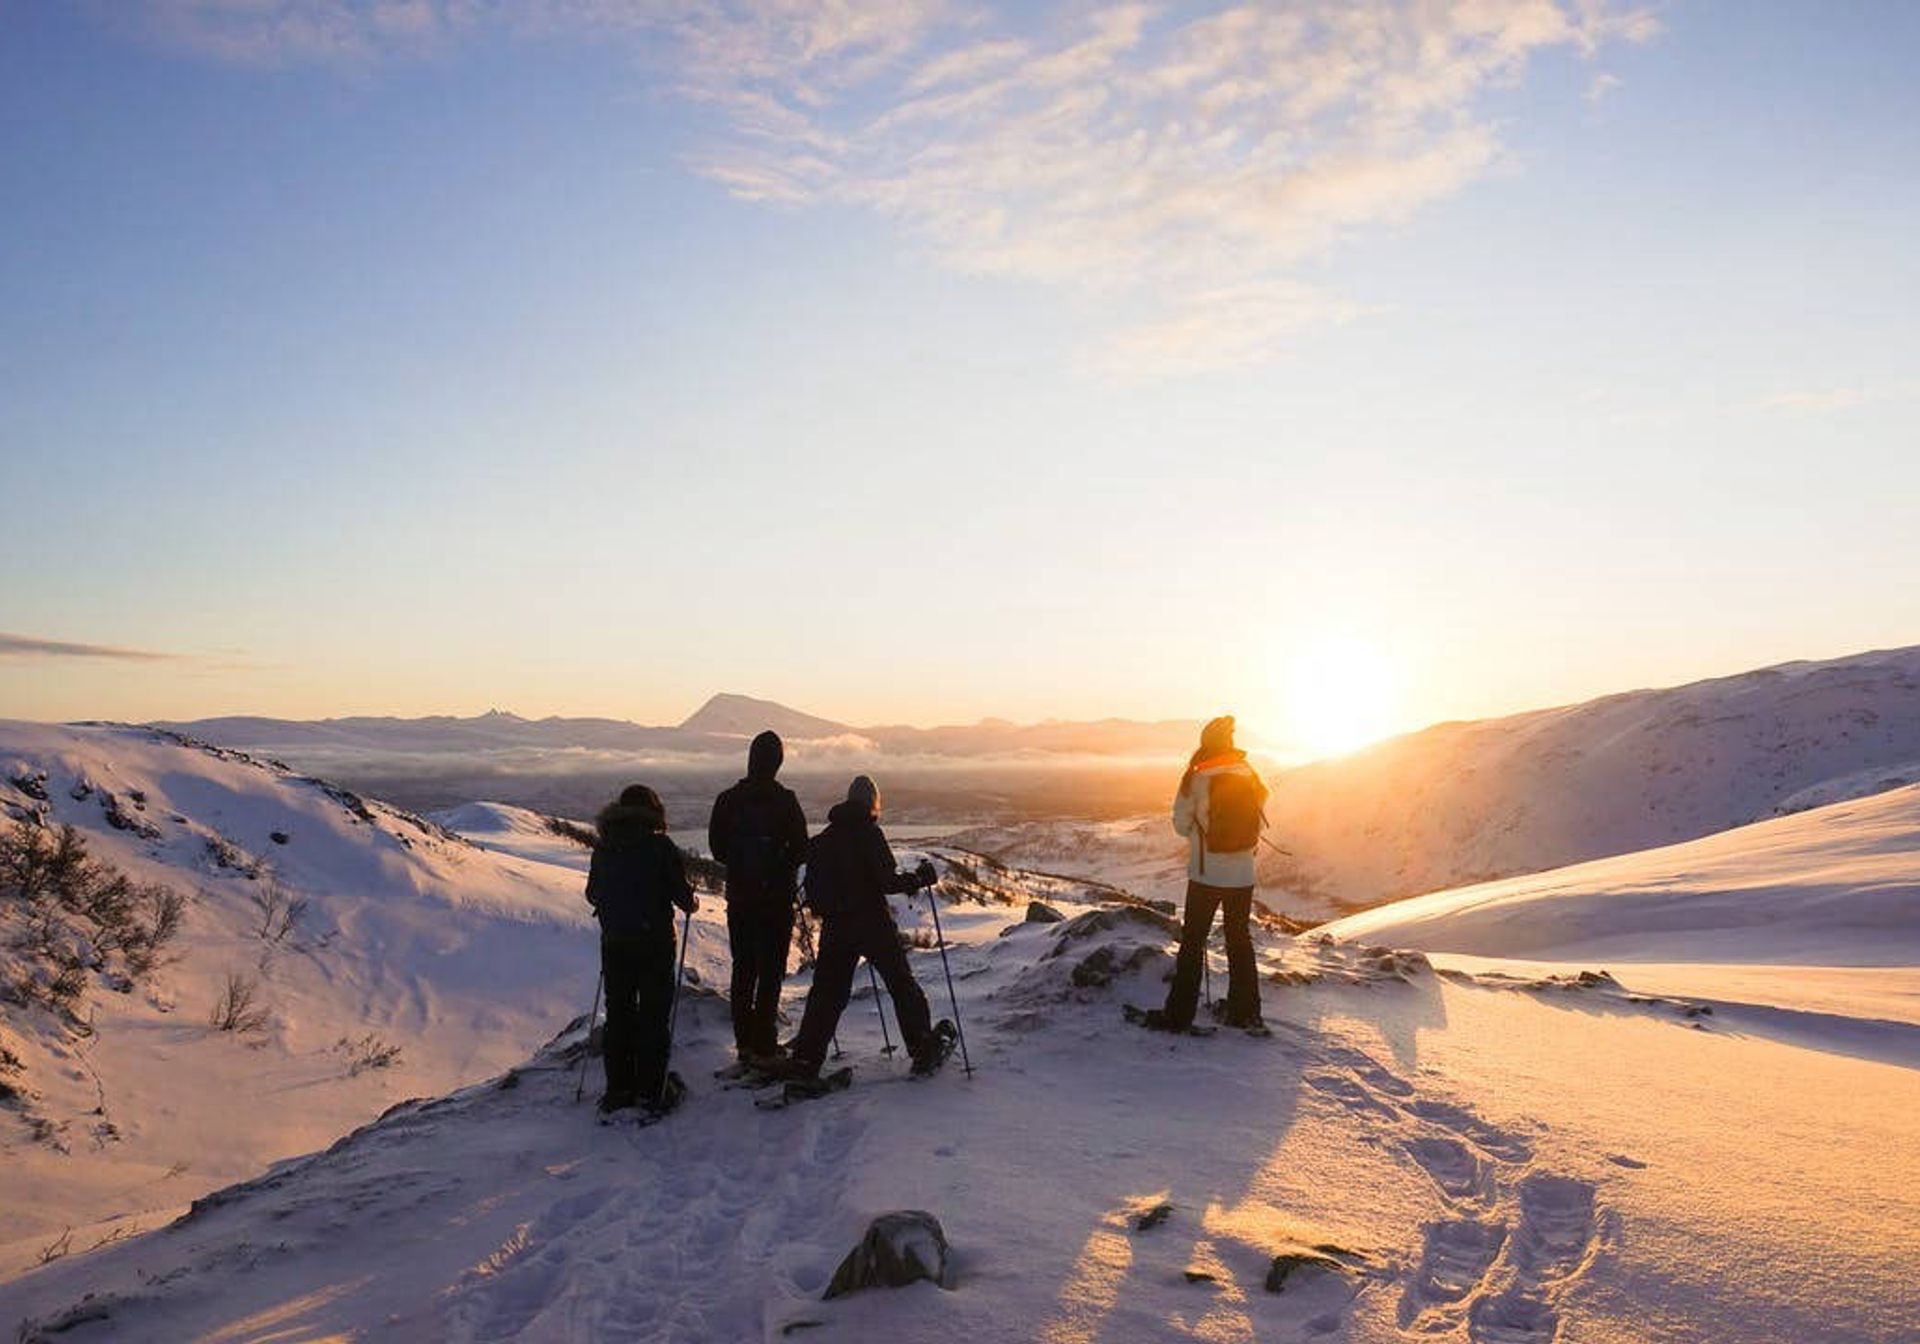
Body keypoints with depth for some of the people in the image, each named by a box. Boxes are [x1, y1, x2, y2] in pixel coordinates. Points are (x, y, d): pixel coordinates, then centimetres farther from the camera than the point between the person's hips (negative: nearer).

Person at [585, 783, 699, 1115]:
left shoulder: (603, 848, 2)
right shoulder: (660, 846, -12)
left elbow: (592, 895, 11)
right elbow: (681, 893, -11)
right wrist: (692, 903, 11)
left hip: (614, 942, 4)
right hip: (654, 942, -4)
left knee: (618, 1013, 13)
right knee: (653, 1014, 4)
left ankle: (618, 1088, 17)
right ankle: (653, 1089, 7)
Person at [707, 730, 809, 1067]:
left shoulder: (728, 800, -2)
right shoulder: (784, 801, -13)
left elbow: (716, 846, 5)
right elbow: (801, 849, -10)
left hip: (739, 897, 4)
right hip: (777, 899, -4)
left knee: (743, 970, 15)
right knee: (770, 972, 1)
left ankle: (744, 1043, 20)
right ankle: (763, 1047, 0)